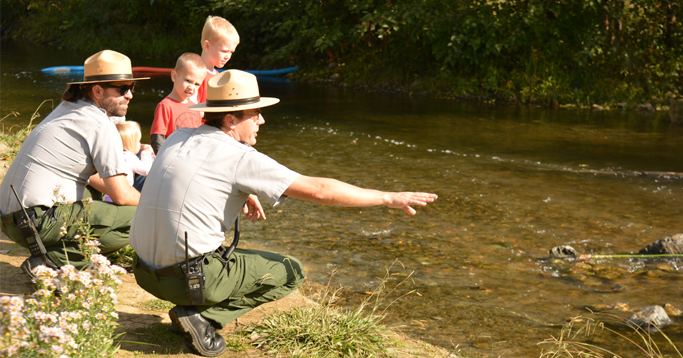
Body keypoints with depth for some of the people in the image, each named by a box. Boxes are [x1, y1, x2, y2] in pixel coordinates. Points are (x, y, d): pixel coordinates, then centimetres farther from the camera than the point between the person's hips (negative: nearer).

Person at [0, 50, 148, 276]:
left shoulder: (67, 109, 19)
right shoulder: (101, 126, -9)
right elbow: (121, 196, -9)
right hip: (37, 221, -10)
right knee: (136, 219, -11)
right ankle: (53, 261, -15)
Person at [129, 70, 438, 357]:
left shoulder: (178, 138, 9)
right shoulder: (241, 158, -11)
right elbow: (318, 190, -10)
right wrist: (388, 198, -3)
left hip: (144, 270, 7)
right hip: (189, 277, -7)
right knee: (290, 272, 9)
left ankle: (191, 310, 13)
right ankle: (202, 316, -2)